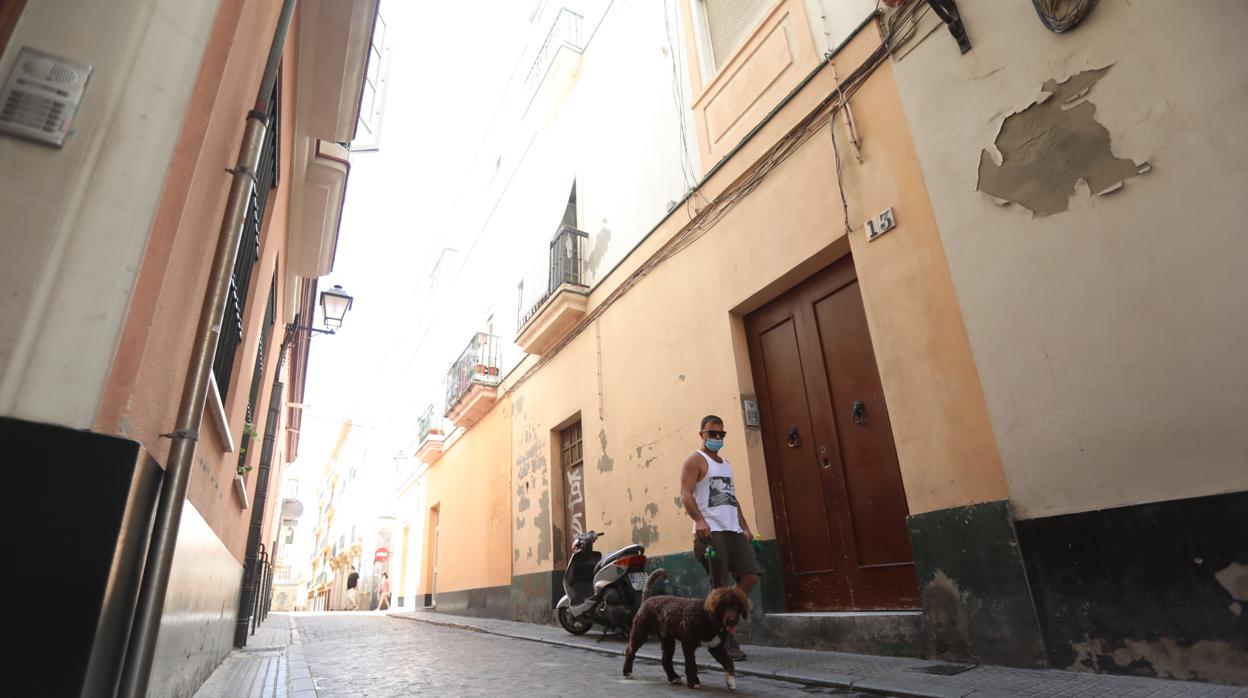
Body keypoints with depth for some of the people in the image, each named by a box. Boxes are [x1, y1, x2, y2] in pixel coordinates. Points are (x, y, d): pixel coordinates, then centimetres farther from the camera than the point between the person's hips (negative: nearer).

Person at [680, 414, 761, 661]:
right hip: (710, 531, -8)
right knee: (721, 588, -5)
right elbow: (686, 494, -13)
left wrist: (745, 527, 20)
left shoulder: (726, 463, 24)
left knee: (750, 576, -1)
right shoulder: (695, 460, -1)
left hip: (734, 531, 8)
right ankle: (727, 640, 7)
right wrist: (699, 520, -28)